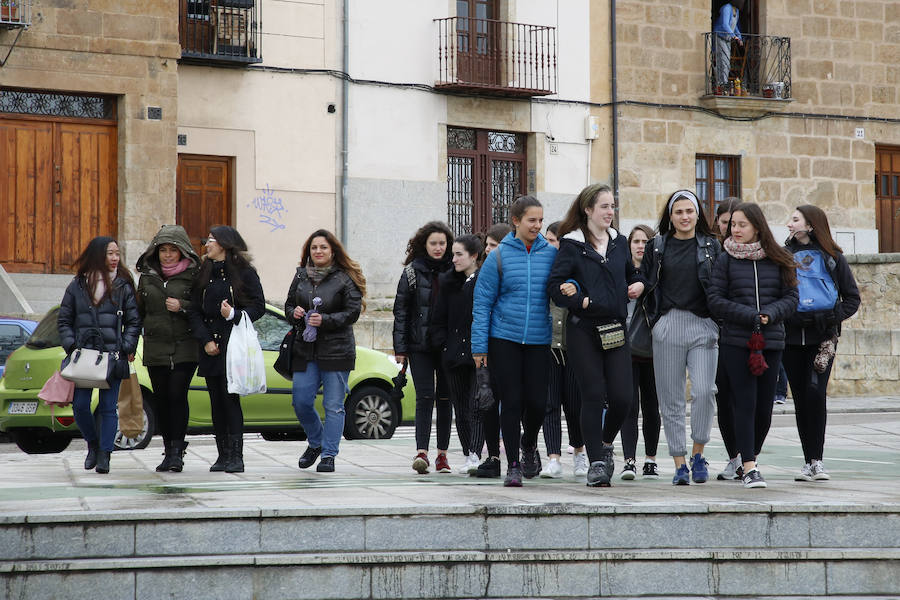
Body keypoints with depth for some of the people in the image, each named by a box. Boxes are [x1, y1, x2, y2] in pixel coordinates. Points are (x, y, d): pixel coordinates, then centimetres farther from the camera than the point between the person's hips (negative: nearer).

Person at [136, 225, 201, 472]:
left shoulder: (192, 275, 1)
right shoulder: (147, 277, 12)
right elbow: (139, 311, 19)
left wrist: (182, 306, -15)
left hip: (185, 348, -4)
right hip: (155, 348, 4)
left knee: (177, 395, -13)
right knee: (161, 399, 4)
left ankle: (177, 450, -7)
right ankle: (170, 450, 14)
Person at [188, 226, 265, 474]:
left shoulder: (244, 272, 0)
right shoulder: (204, 274, 13)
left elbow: (258, 307, -2)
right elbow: (194, 311, 10)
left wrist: (234, 315, -17)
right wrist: (205, 340, -2)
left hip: (234, 344, -5)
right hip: (210, 346, 5)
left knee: (230, 397, -10)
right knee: (216, 401, 4)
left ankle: (236, 456, -8)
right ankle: (223, 455, 8)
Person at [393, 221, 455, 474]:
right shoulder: (413, 271, 2)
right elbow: (401, 310, 3)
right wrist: (400, 348, -3)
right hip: (420, 345, -1)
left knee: (445, 398, 6)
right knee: (424, 397, -8)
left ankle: (442, 454, 13)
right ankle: (421, 452, -11)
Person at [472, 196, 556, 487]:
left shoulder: (551, 253, 5)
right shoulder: (499, 256, 0)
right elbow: (482, 302, 2)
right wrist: (479, 346, -3)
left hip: (539, 340, 1)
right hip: (504, 339, -1)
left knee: (537, 401, -1)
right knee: (511, 402, 0)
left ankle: (529, 445, 31)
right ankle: (513, 465, 11)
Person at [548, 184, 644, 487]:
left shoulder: (619, 242, 14)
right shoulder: (572, 245, 0)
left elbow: (632, 273, 29)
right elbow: (554, 285, -7)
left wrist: (638, 284, 8)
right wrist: (582, 301, -16)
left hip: (616, 329, 4)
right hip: (583, 331, -4)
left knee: (622, 397, -4)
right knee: (593, 396, -5)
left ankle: (606, 443, 24)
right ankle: (596, 461, 3)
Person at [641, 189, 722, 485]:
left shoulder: (711, 246, 9)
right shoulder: (657, 247, 10)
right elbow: (643, 284, 13)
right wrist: (655, 316, 1)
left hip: (703, 325, -1)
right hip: (668, 325, 1)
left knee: (704, 390, -15)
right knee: (671, 398, 1)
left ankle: (698, 453, 3)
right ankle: (679, 463, 8)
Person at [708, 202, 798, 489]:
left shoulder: (778, 260, 8)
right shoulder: (725, 260, 4)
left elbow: (791, 298, 6)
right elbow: (716, 301, -2)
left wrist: (769, 314, -12)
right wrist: (751, 316, -12)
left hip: (771, 341, 2)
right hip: (736, 342, -2)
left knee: (765, 406, 3)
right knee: (744, 403, -9)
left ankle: (751, 455, 25)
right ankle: (749, 468, -8)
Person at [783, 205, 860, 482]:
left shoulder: (832, 257, 4)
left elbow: (852, 297, 6)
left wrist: (833, 318, -8)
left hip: (822, 337, -2)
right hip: (792, 337, 2)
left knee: (815, 393, -15)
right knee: (800, 398, 3)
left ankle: (816, 460, -9)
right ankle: (809, 461, 10)